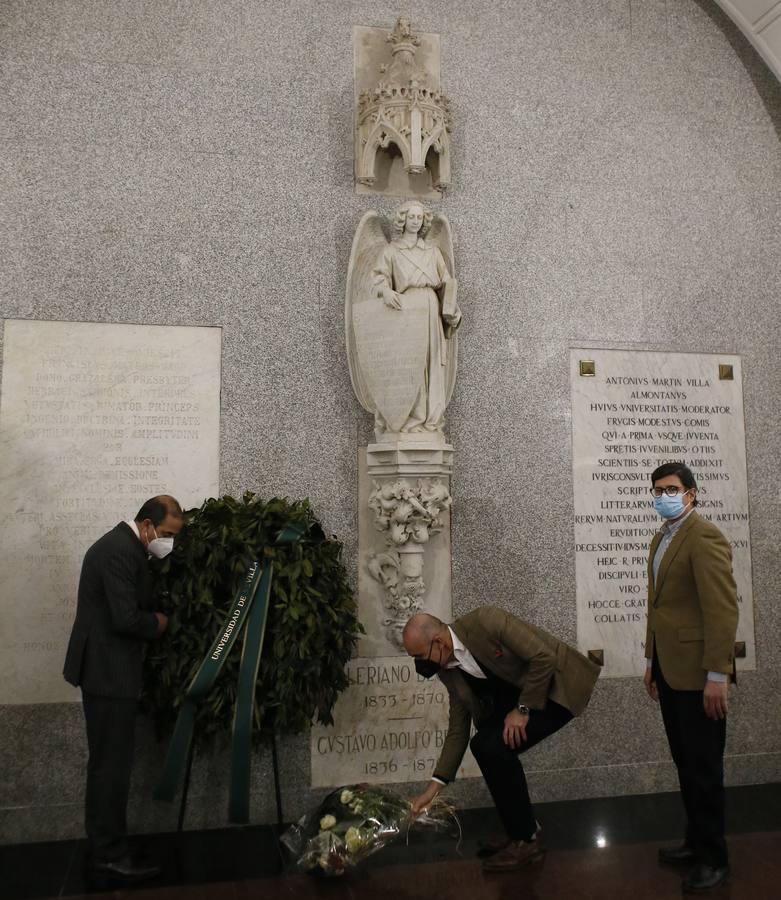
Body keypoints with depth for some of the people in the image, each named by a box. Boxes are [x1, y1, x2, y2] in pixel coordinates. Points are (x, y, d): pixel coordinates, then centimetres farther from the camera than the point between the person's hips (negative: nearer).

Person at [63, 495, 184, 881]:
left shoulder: (120, 544, 13)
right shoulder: (121, 550, -21)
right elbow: (126, 619, -26)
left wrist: (151, 620, 4)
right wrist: (157, 623, -8)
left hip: (105, 668, 11)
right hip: (108, 671, -11)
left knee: (106, 763, 17)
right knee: (113, 764, -2)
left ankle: (103, 847, 27)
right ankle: (110, 854, 8)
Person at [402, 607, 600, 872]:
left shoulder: (485, 621, -26)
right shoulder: (448, 671, -2)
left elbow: (544, 658, -25)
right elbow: (458, 731, 4)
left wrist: (522, 709, -20)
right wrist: (433, 787, 2)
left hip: (557, 687, -8)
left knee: (495, 746, -19)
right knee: (483, 744, -5)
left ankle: (526, 840, -2)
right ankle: (521, 828, 15)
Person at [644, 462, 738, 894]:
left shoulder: (704, 537, -14)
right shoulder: (661, 538, 14)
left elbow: (723, 608, -19)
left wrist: (717, 675, -20)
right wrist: (652, 661, 17)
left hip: (696, 673, -8)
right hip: (669, 670, 8)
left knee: (703, 766, 4)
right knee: (685, 762, 16)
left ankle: (713, 858, 18)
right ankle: (696, 842, 30)